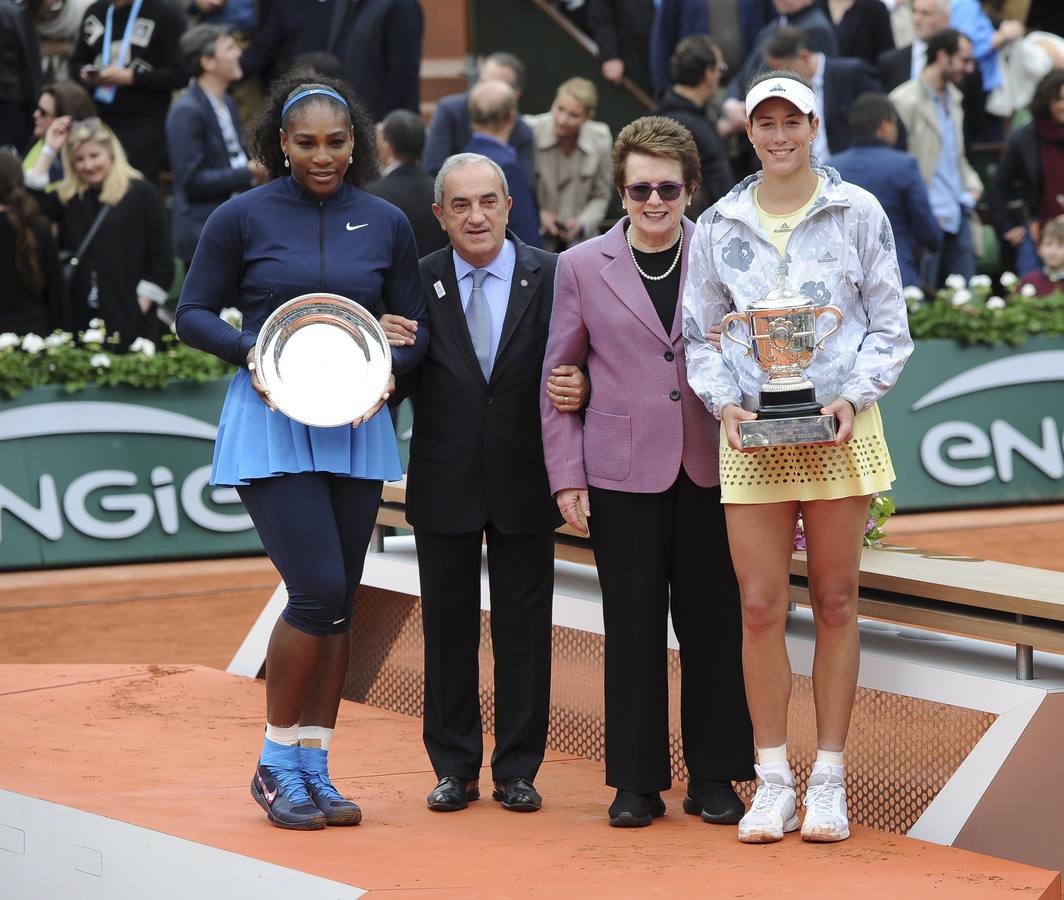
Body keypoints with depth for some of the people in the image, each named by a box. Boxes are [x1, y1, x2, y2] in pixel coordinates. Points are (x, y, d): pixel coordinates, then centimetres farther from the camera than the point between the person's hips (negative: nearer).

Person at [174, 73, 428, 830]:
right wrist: (249, 351, -16)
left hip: (355, 425, 4)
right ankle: (277, 764, 1)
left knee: (340, 603, 5)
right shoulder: (242, 219, -1)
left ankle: (315, 767, 15)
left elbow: (415, 329, 11)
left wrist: (388, 365, -10)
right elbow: (194, 314, 2)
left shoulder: (386, 224, 7)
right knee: (318, 590, -13)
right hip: (271, 422, -4)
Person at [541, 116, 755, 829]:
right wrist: (567, 476, 3)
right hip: (622, 475, 0)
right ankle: (637, 782, 10)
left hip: (708, 471, 0)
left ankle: (714, 777, 12)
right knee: (633, 628, 2)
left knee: (713, 625, 2)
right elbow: (558, 377, 9)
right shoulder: (582, 267, 5)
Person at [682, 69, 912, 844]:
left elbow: (890, 325, 4)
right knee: (761, 608, -2)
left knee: (835, 602, 3)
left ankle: (829, 780, 9)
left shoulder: (858, 213, 3)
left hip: (840, 430, -1)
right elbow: (700, 335, 12)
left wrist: (855, 395, -11)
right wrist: (723, 401, -6)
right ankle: (773, 783, 5)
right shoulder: (720, 226, 7)